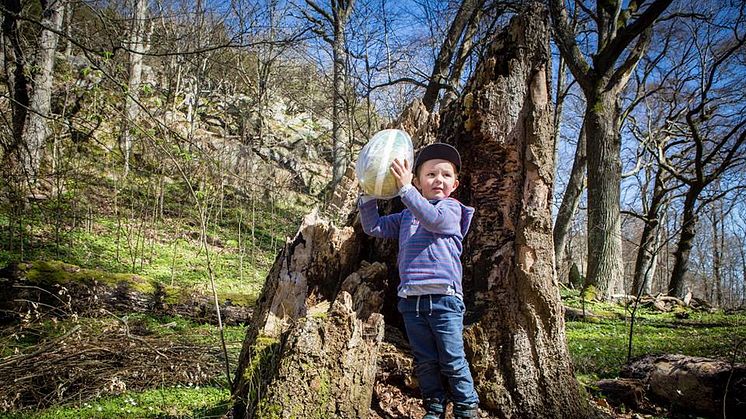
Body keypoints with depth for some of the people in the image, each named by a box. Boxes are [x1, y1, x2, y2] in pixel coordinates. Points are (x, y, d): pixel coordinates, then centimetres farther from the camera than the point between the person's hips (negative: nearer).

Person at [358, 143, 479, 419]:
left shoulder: (451, 208, 2)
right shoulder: (406, 216, 19)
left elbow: (433, 219, -19)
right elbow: (374, 228, 18)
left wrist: (405, 189, -25)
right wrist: (368, 195, 5)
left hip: (444, 297, -4)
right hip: (411, 299, 5)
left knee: (453, 361, -1)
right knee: (425, 362, 11)